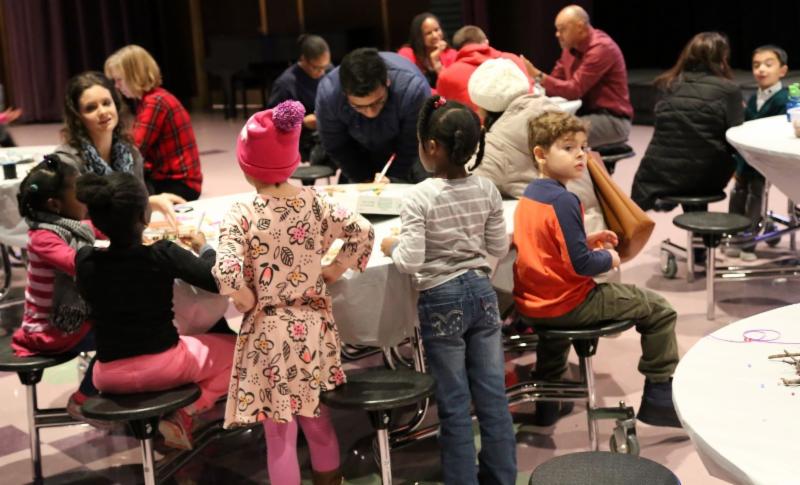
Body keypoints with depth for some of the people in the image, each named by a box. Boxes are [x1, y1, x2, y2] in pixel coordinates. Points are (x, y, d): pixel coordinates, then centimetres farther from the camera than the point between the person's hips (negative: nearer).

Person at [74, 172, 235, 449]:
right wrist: (204, 247, 10)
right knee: (235, 348, 18)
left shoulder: (84, 261, -9)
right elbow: (218, 280, -10)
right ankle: (187, 414, -1)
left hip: (110, 377, 5)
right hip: (165, 365, -4)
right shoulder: (164, 254, -18)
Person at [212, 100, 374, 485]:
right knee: (318, 422, 23)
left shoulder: (241, 215, -17)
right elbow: (363, 232, -6)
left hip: (268, 335, -4)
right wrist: (332, 272, 2)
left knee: (280, 437, 9)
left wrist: (249, 303, -11)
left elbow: (226, 271, -29)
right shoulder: (313, 202, -5)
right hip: (313, 328, 4)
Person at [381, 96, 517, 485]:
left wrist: (391, 247, -1)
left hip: (441, 302, -4)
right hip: (481, 292, 5)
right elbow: (499, 248, 5)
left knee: (454, 405, 6)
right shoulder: (487, 190, -3)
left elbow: (410, 262, -21)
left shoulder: (420, 198, -17)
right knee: (493, 395, 13)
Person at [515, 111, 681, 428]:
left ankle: (547, 402, 52)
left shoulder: (528, 195, 5)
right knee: (658, 310, 3)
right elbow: (580, 265, -24)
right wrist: (609, 259, -6)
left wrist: (585, 241, 12)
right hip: (567, 306, -9)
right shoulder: (563, 201, -22)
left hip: (531, 305, 9)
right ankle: (660, 399, 10)